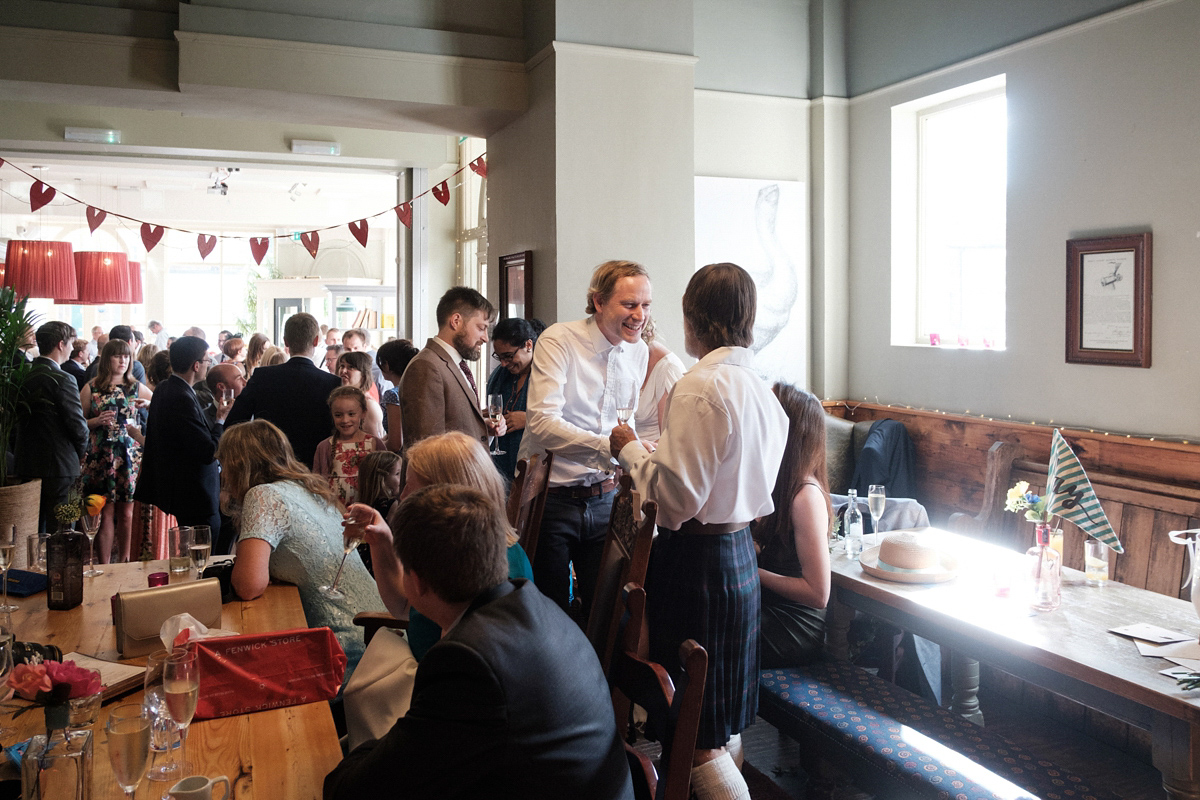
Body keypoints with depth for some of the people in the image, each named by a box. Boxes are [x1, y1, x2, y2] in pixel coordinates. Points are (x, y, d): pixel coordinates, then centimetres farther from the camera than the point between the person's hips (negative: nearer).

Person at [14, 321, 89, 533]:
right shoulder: (63, 380, -17)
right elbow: (78, 425, -16)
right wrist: (80, 453, 2)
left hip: (25, 464, 7)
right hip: (59, 466, -7)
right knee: (60, 531, 1)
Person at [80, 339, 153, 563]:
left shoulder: (136, 388, 9)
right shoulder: (91, 388, 4)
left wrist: (149, 404, -3)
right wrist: (98, 421, -11)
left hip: (130, 455, 2)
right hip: (100, 457, -2)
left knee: (127, 514, 3)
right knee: (106, 513, -2)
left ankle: (124, 563, 14)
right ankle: (104, 567, 5)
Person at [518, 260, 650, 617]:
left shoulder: (638, 350, 6)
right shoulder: (558, 340, -13)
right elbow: (542, 422, -25)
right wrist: (608, 445, -36)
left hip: (603, 499, 5)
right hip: (550, 497, -5)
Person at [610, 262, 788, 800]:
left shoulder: (701, 387, -18)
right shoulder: (760, 388, 8)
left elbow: (676, 498, -21)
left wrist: (630, 451, -4)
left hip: (696, 559, -9)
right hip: (741, 553, 9)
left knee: (696, 737, 3)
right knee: (719, 725, 21)